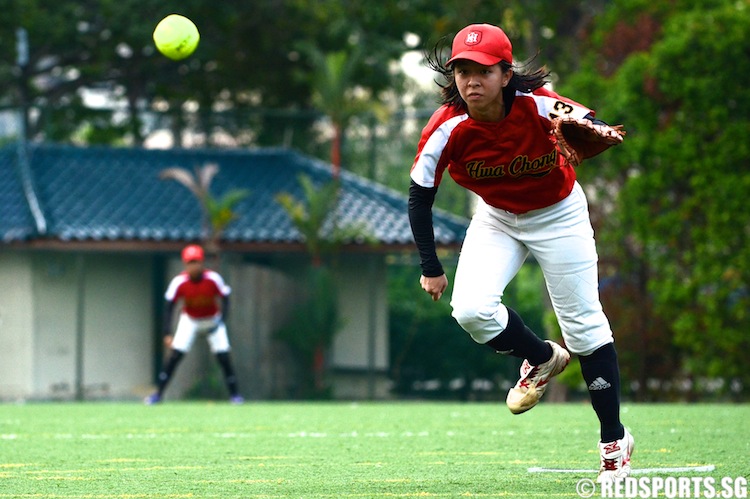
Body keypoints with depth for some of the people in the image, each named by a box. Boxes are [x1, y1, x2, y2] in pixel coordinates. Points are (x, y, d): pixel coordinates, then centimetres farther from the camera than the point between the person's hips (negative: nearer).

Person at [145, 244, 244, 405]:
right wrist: (167, 334, -25)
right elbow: (169, 306, -17)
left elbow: (225, 299, -12)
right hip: (189, 320, 0)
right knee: (175, 355, -11)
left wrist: (220, 321, -27)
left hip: (213, 319, 0)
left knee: (223, 357, -9)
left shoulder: (213, 279, -23)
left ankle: (234, 394, 4)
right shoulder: (179, 282, -22)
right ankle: (158, 393, -6)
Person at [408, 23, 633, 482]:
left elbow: (599, 132, -37)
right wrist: (431, 267, -14)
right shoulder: (448, 129, -24)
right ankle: (543, 359, 13)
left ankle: (615, 441, 13)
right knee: (471, 309, -19)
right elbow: (420, 196, -13)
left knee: (584, 324, -2)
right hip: (497, 218, 2)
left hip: (558, 216, -2)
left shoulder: (538, 106, -30)